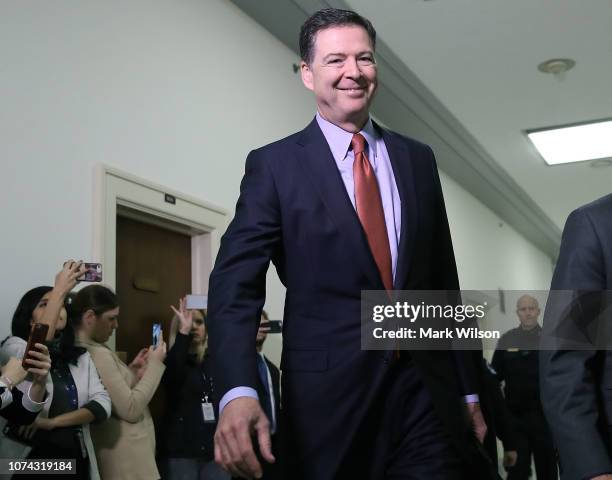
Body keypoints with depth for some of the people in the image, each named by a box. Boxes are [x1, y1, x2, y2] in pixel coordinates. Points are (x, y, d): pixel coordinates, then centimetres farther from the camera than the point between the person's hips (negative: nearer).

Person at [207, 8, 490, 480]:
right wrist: (238, 392, -27)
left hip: (426, 392, 3)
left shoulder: (417, 159, 9)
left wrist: (468, 387, 12)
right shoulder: (274, 165, -3)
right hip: (329, 395, -3)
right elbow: (236, 284, -11)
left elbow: (444, 279, 12)